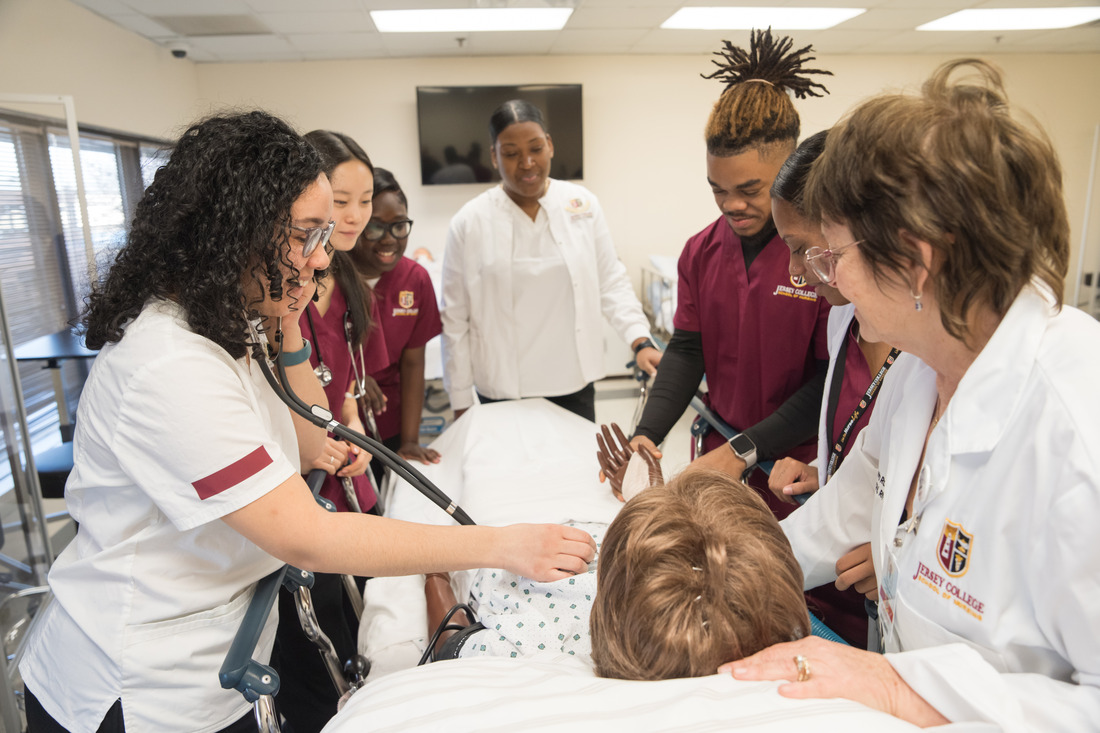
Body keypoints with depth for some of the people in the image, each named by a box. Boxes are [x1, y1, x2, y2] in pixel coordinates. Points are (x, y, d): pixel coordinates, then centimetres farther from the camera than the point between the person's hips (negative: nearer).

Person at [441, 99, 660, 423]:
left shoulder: (583, 205, 0)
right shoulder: (470, 222, -4)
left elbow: (612, 283, 4)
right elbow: (454, 321, -2)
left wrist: (641, 342, -10)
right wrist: (461, 404, -1)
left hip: (575, 386, 2)